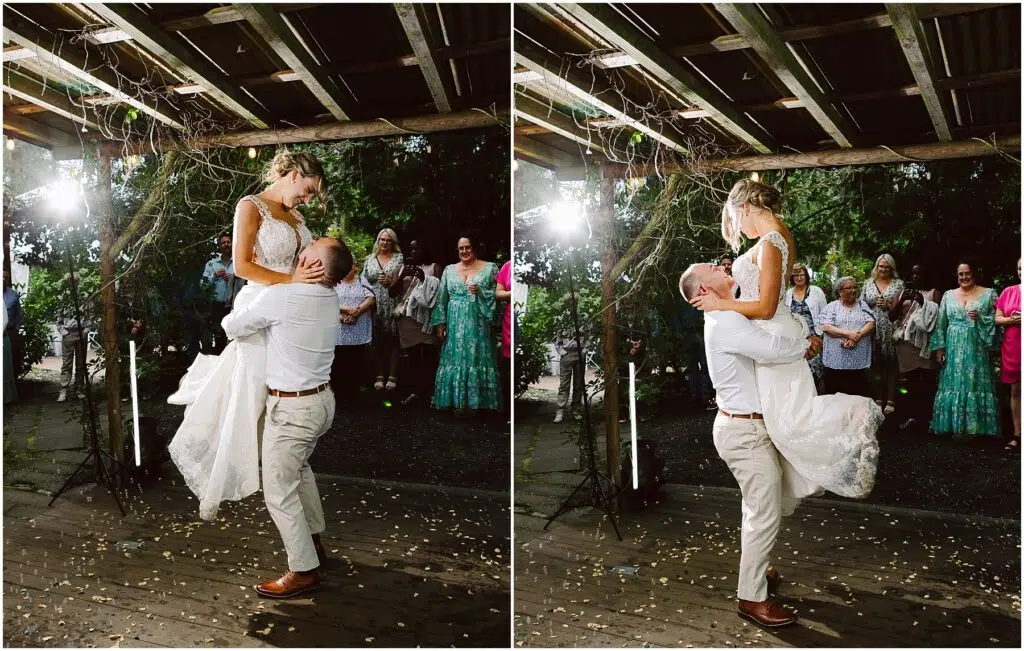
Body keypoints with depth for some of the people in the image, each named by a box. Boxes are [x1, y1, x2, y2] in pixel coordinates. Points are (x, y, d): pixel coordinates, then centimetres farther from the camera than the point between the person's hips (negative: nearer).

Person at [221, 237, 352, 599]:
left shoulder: (278, 297, -22)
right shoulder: (331, 299, -1)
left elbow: (232, 327, -6)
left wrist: (235, 316, 15)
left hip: (291, 407, -8)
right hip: (321, 399, 8)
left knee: (279, 491, 3)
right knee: (299, 467, 28)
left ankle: (304, 571, 10)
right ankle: (313, 541, 40)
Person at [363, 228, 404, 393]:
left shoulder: (399, 258, 8)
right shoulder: (370, 259, 15)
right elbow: (364, 280, 12)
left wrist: (390, 280, -15)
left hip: (392, 305, -2)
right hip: (374, 306, 2)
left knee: (392, 339, -3)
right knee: (377, 340, 3)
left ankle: (392, 376, 2)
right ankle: (380, 375, 10)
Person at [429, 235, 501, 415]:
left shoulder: (490, 268, 2)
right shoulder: (449, 270, 10)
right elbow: (441, 299, 10)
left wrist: (480, 292, -17)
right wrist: (440, 323, 3)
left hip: (478, 324, -3)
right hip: (455, 325, 3)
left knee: (477, 359, -2)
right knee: (456, 360, 3)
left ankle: (477, 401, 5)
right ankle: (459, 401, 10)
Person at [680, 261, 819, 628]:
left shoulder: (729, 318, 13)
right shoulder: (725, 322, -21)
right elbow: (772, 348, -32)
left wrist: (801, 347, -8)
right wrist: (808, 345, -12)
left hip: (745, 425, 10)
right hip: (745, 431, -10)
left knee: (760, 506, 22)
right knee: (765, 513, -4)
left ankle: (755, 570, 37)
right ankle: (752, 597, 6)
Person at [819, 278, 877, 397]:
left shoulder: (863, 305, 14)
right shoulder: (831, 307, 6)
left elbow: (871, 324, 2)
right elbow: (826, 327, -8)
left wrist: (857, 336, -15)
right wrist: (849, 334, -16)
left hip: (859, 360, 2)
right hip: (836, 360, -2)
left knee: (859, 395, 1)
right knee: (835, 397, 0)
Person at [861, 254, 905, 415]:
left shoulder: (898, 284, 8)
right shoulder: (868, 284, 13)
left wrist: (889, 305, -11)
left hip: (891, 331, -2)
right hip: (873, 330, 2)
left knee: (891, 364, -2)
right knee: (876, 364, 2)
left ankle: (890, 400, 0)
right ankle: (879, 397, 10)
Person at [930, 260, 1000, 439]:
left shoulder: (989, 294, 3)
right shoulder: (948, 295, 10)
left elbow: (996, 321, 0)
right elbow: (940, 323, 9)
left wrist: (980, 318, -18)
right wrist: (939, 347, 2)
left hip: (977, 349, -2)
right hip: (954, 349, 2)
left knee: (975, 383, -2)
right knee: (954, 384, 3)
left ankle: (973, 426, 4)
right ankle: (956, 426, 9)